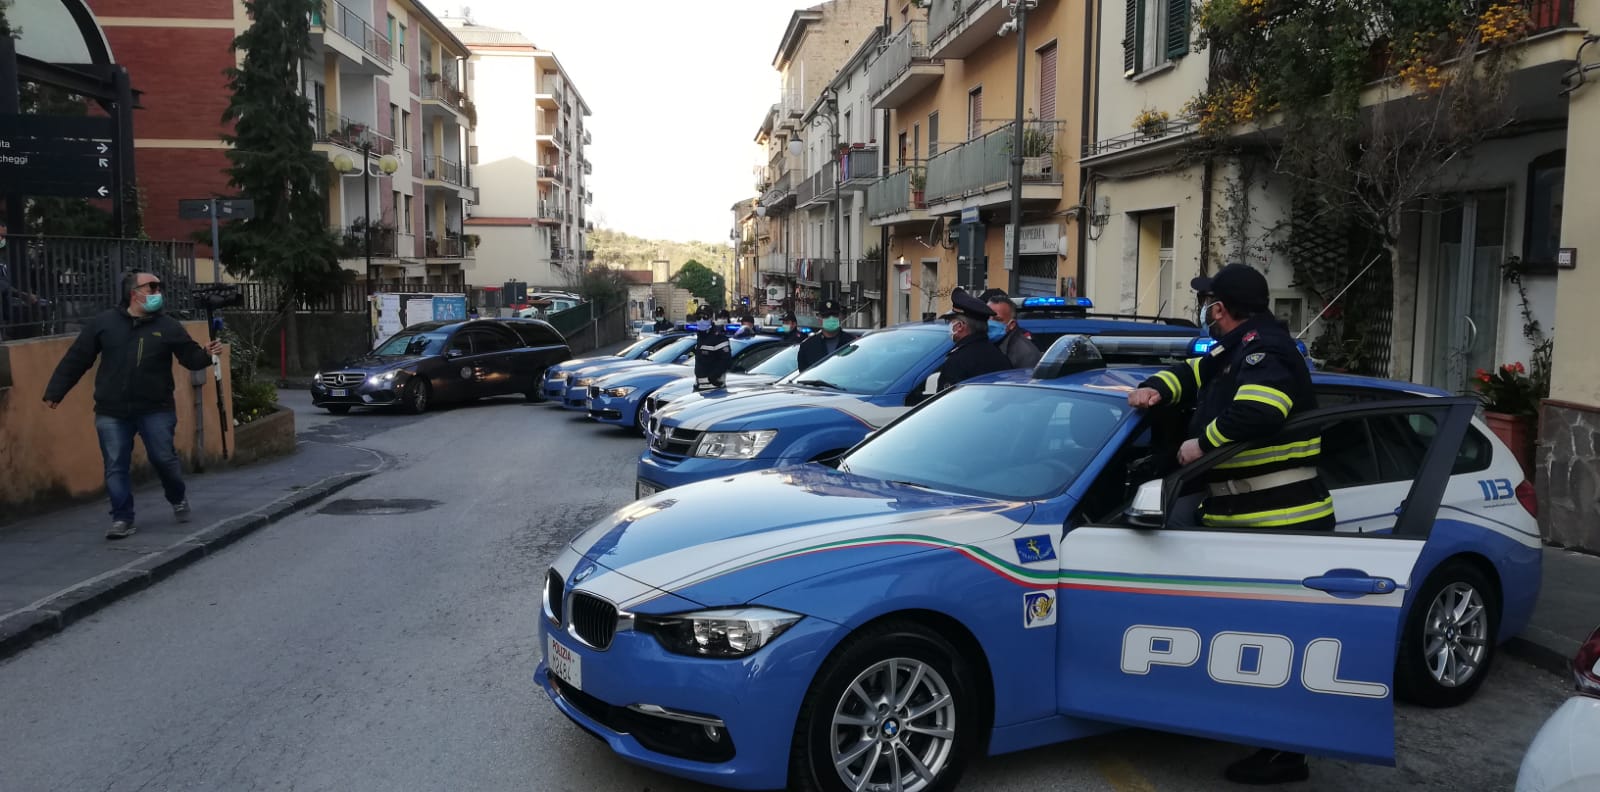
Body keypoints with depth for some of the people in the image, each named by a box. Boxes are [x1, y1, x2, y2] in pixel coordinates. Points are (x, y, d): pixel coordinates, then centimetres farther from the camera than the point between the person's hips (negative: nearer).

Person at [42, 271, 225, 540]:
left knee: (164, 458, 0)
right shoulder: (103, 323, 1)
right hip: (111, 412, 1)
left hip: (156, 409, -1)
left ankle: (178, 500, 26)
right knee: (115, 467, 2)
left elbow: (191, 358, 0)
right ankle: (122, 519, 11)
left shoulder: (168, 326, 0)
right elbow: (76, 359, 5)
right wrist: (55, 391, 4)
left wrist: (207, 355, -23)